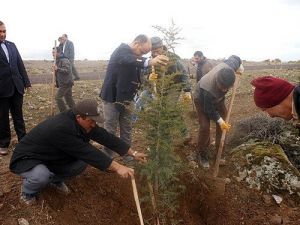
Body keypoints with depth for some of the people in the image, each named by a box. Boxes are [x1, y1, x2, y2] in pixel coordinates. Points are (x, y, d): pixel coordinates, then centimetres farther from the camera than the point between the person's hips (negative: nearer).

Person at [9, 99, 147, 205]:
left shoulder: (82, 122, -12)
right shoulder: (61, 128, -38)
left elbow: (104, 136, -11)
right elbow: (87, 152, -39)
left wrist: (133, 153, -11)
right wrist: (117, 167, -37)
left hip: (52, 157, 7)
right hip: (27, 159, -7)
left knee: (83, 161, -11)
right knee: (41, 176, -37)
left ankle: (55, 179, 14)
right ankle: (27, 191, -1)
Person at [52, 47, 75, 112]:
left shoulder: (64, 60, -16)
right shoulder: (58, 60, 16)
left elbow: (67, 70, -28)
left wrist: (57, 69, -35)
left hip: (65, 83, -10)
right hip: (63, 83, 10)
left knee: (58, 97, -9)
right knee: (69, 99, 13)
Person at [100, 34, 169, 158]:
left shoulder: (136, 56, 6)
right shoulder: (122, 50, -19)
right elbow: (127, 60, -45)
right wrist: (149, 61, -63)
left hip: (126, 98, 7)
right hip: (112, 97, -7)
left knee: (126, 128, 14)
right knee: (110, 129, 2)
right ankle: (108, 156, 16)